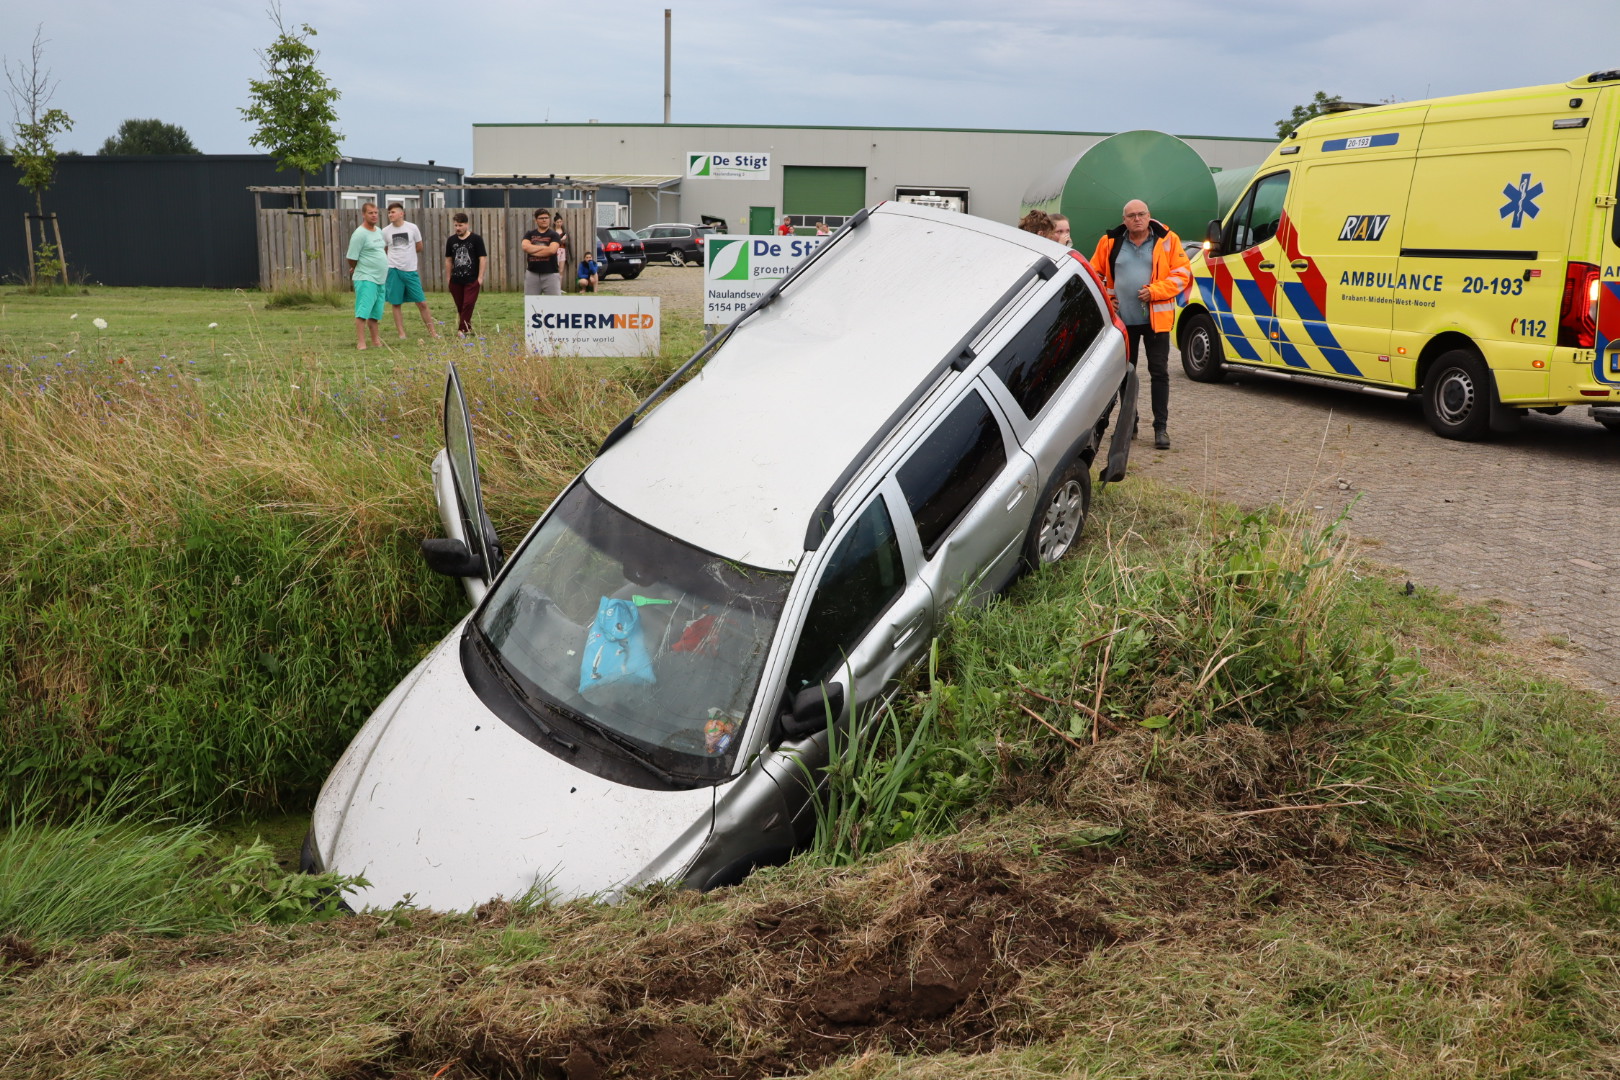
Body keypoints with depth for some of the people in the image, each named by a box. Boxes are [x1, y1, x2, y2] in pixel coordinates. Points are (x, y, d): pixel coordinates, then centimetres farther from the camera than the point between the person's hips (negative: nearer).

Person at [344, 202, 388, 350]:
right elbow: (351, 259, -12)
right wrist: (355, 270, 4)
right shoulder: (360, 234, -12)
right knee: (363, 312, -12)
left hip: (380, 279, 8)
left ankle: (376, 342, 20)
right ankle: (360, 343, -14)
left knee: (375, 313, 14)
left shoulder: (379, 231, 12)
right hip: (366, 279, -8)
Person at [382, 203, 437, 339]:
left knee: (422, 303, 0)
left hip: (411, 270, -1)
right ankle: (401, 333, 11)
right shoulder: (385, 231, 2)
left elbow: (419, 247, 11)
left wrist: (405, 254, 10)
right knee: (396, 304, 3)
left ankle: (432, 332, 8)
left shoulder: (412, 228, 0)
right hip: (393, 270, 1)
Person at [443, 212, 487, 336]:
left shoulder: (476, 239, -3)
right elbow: (448, 260, 14)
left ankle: (462, 330, -11)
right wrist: (448, 278, 10)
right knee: (460, 306, 7)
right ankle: (467, 328, 19)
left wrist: (480, 277, -9)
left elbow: (483, 258, -4)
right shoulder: (451, 240, 7)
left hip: (472, 280, -4)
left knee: (468, 305, -11)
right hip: (456, 280, 4)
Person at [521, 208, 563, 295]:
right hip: (532, 274, 3)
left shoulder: (553, 235, 1)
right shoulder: (529, 234, 8)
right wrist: (544, 247, -11)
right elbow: (525, 247, -11)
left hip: (550, 274, -3)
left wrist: (532, 251, -9)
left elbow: (552, 250, -17)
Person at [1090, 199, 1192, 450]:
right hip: (1122, 318, 2)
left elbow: (1182, 273, -2)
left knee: (1159, 372, -1)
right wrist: (1104, 298, 0)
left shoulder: (1167, 241, 0)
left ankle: (1161, 427, 4)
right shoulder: (1110, 243, 4)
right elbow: (1095, 274, 14)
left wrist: (1154, 290, -13)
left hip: (1156, 318, -2)